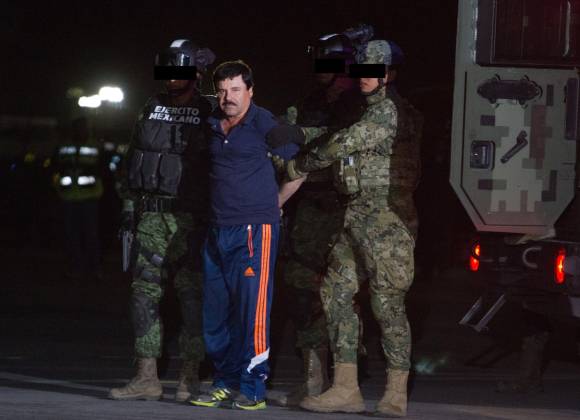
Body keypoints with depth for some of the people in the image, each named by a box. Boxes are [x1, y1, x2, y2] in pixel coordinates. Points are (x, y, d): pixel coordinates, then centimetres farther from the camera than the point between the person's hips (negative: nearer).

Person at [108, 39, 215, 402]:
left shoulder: (211, 113, -4)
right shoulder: (153, 108, 13)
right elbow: (135, 160, 17)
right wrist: (130, 206, 11)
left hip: (191, 219, -5)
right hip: (152, 216, 5)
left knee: (192, 295, -2)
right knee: (145, 291, 1)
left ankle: (190, 379, 4)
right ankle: (147, 378, 2)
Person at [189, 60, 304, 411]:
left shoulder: (264, 124, -6)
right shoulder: (213, 126, 12)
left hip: (255, 230, -7)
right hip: (218, 231, 7)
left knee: (252, 310, -8)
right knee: (216, 313, 8)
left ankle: (252, 390, -3)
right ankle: (225, 385, 17)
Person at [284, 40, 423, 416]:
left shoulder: (389, 110, -9)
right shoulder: (368, 111, 21)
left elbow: (345, 144, -15)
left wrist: (301, 165, -3)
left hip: (385, 218, -10)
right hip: (356, 216, 10)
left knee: (388, 303, -8)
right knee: (337, 292, 4)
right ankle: (346, 388, 3)